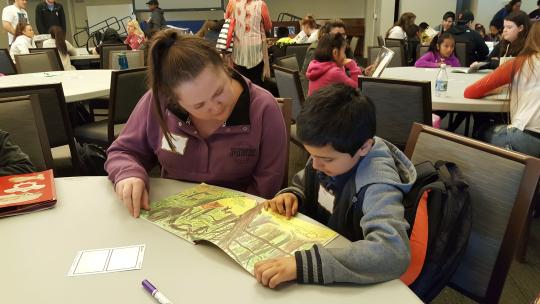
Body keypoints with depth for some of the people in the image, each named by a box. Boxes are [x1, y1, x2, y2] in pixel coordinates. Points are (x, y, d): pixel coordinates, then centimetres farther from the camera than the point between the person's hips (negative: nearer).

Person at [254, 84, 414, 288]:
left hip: (354, 284, -6)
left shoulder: (377, 184, -26)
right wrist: (291, 196, -13)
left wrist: (302, 264, -45)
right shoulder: (328, 152, -9)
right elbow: (304, 187, 9)